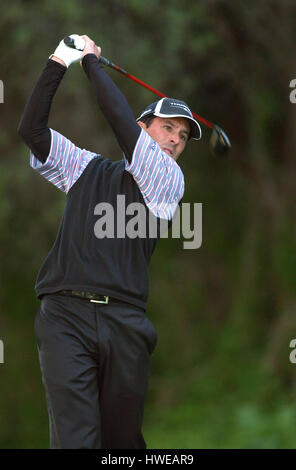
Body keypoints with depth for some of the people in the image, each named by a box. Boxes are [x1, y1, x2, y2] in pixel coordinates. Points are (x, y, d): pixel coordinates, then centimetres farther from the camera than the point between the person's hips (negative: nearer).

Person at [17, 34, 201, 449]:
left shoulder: (169, 181, 13)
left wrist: (92, 62, 10)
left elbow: (121, 122, 1)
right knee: (75, 436, -16)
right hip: (65, 314, 0)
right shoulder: (88, 167, 22)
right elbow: (31, 129, 15)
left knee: (123, 438, 1)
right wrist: (56, 65, 9)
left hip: (124, 323, 0)